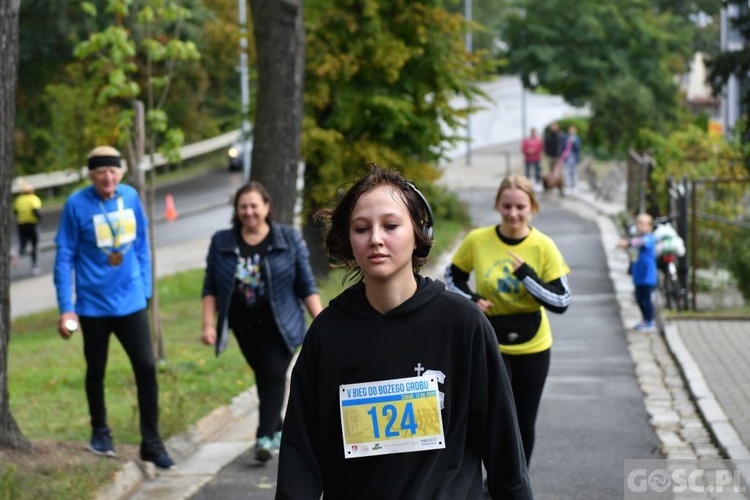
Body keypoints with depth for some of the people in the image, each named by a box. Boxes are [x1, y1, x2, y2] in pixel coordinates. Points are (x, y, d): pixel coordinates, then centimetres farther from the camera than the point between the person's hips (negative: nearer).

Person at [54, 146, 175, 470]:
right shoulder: (77, 205, -11)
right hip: (93, 305, -2)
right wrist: (65, 308, -10)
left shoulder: (130, 197, -2)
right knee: (96, 370, 14)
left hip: (131, 302, 2)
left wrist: (145, 289, 7)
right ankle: (100, 431, 34)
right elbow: (64, 258, -8)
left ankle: (151, 443, 3)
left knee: (146, 367, -5)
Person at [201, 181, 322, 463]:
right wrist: (209, 324, -4)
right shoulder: (221, 242, 3)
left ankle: (265, 438, -19)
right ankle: (278, 430, 26)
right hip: (245, 325, 3)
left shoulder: (289, 239, -2)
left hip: (279, 325, -3)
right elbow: (210, 288, 4)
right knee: (262, 376, 10)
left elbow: (306, 286, -1)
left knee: (274, 376, -13)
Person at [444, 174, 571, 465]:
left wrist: (526, 275, -24)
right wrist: (471, 300, -11)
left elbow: (561, 302, -13)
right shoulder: (477, 241, -10)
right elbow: (453, 277, 8)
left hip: (533, 346, 1)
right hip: (490, 344, -1)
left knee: (524, 425, 12)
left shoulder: (544, 247, -11)